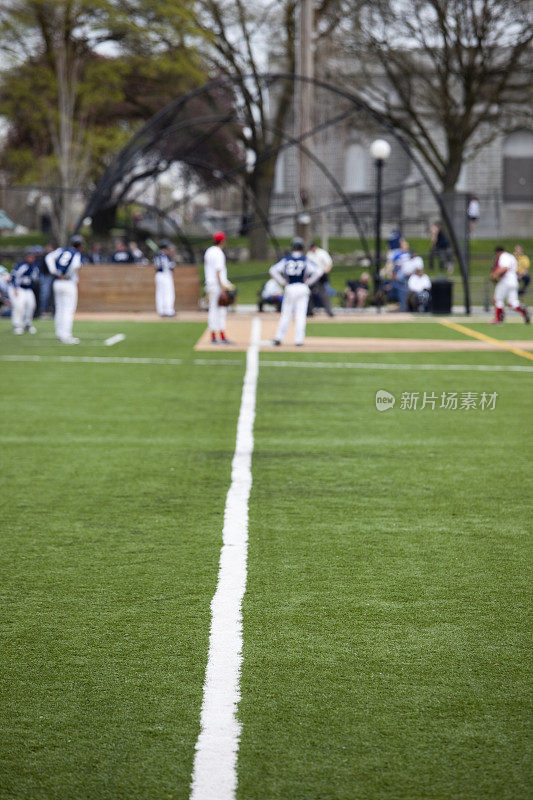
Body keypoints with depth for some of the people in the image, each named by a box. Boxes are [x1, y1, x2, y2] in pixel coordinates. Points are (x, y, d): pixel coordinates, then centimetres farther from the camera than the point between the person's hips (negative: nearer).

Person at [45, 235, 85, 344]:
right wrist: (68, 276, -8)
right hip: (69, 284, -6)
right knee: (69, 310, -4)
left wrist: (54, 272, -3)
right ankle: (66, 336, -10)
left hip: (57, 283, 6)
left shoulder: (61, 250, 13)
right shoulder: (77, 254, -3)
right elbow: (75, 265, -23)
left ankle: (60, 334, 16)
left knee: (59, 309, 12)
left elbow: (49, 257, -2)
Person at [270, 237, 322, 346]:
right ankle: (299, 340, -2)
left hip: (289, 288, 1)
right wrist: (308, 282, 0)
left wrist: (283, 282, 3)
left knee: (285, 314, 10)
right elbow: (317, 271, -12)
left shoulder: (286, 260, 4)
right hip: (302, 288, -1)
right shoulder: (305, 260, -1)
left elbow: (273, 270, -4)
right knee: (301, 315, 1)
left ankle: (279, 338, 6)